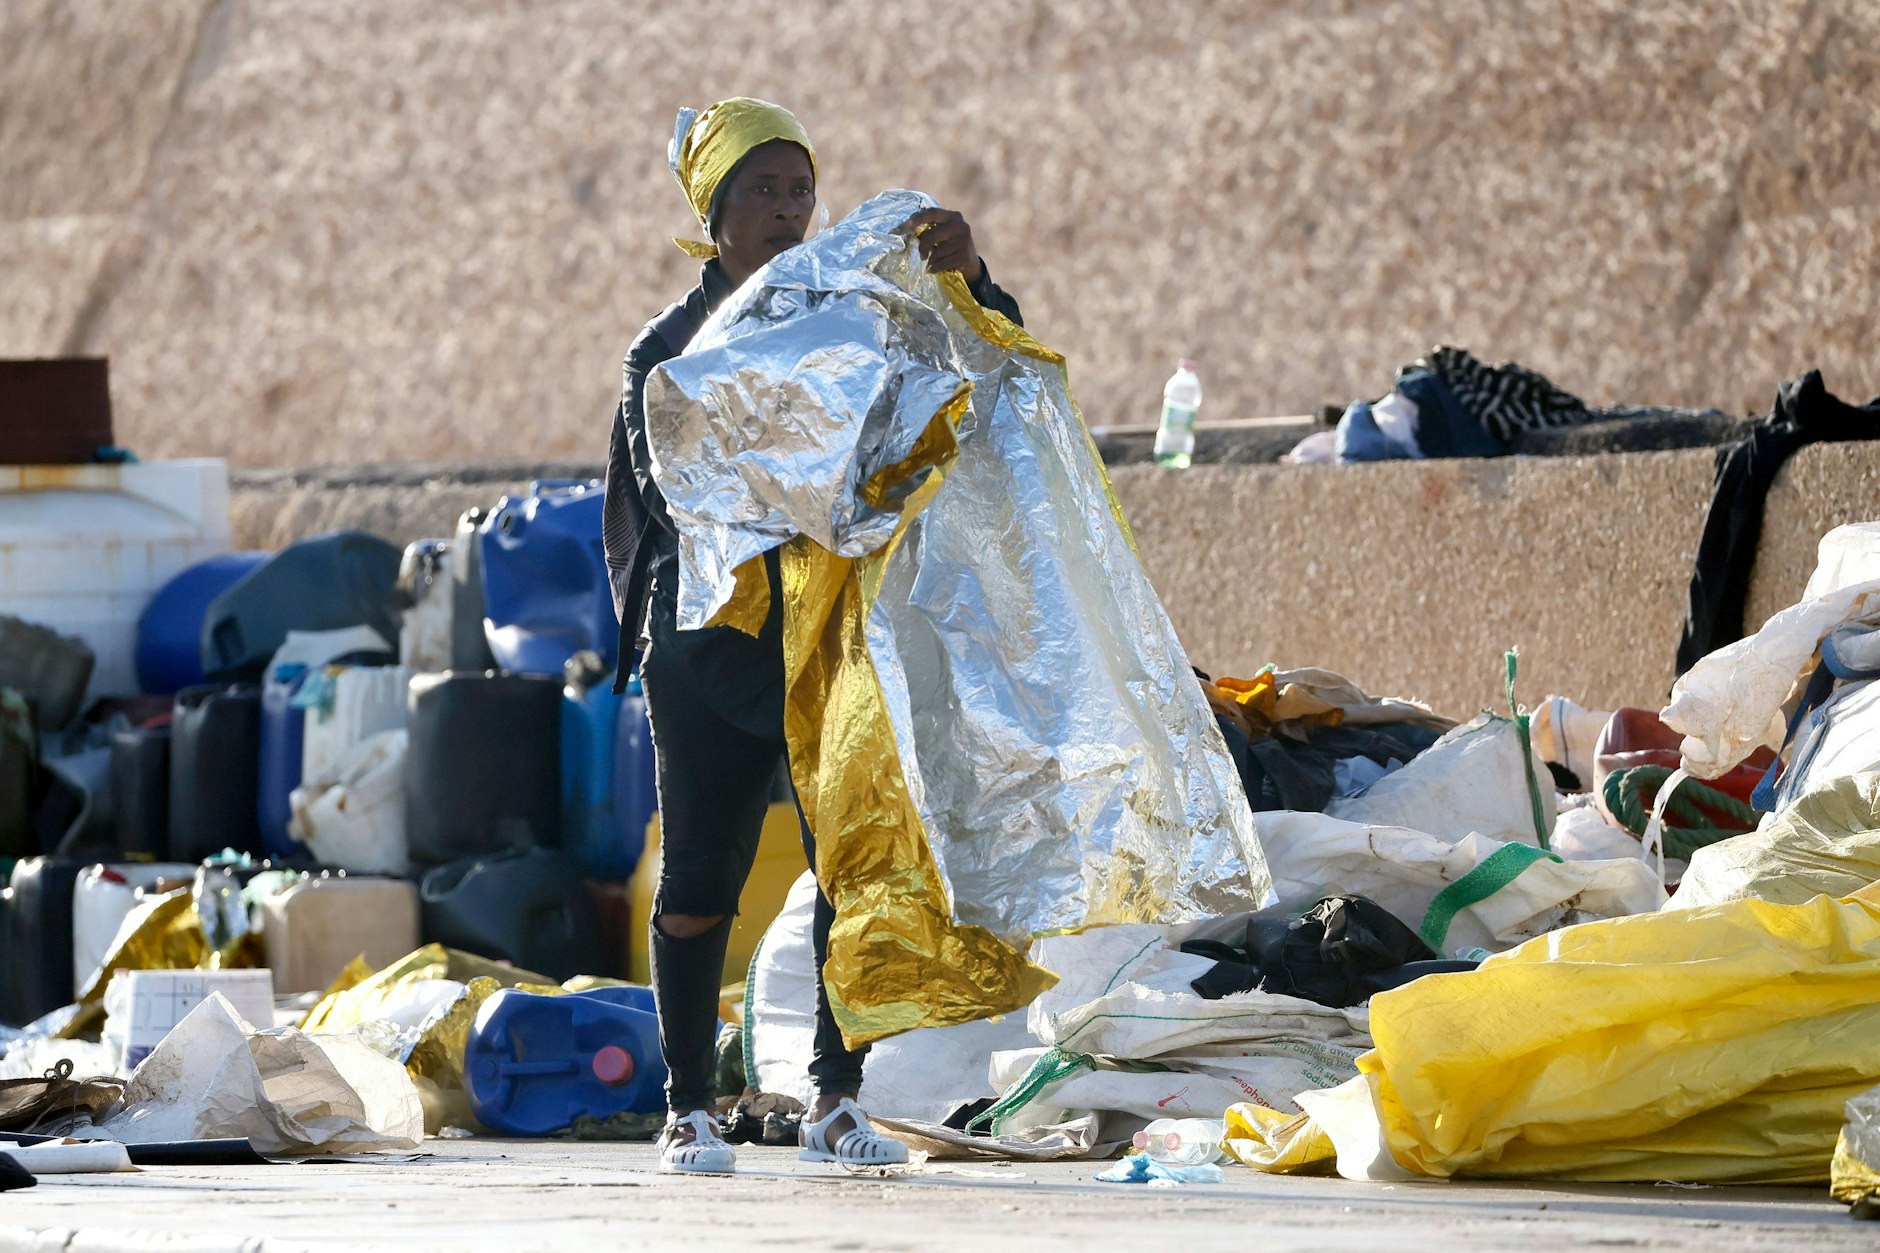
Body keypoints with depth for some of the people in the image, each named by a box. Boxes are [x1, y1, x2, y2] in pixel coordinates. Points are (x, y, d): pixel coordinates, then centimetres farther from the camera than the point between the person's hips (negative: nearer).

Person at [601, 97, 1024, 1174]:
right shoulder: (669, 347, 3)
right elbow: (667, 491, -8)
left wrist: (968, 277, -22)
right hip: (710, 649, -2)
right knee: (700, 878, 0)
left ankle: (837, 1102, 6)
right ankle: (692, 1107, 10)